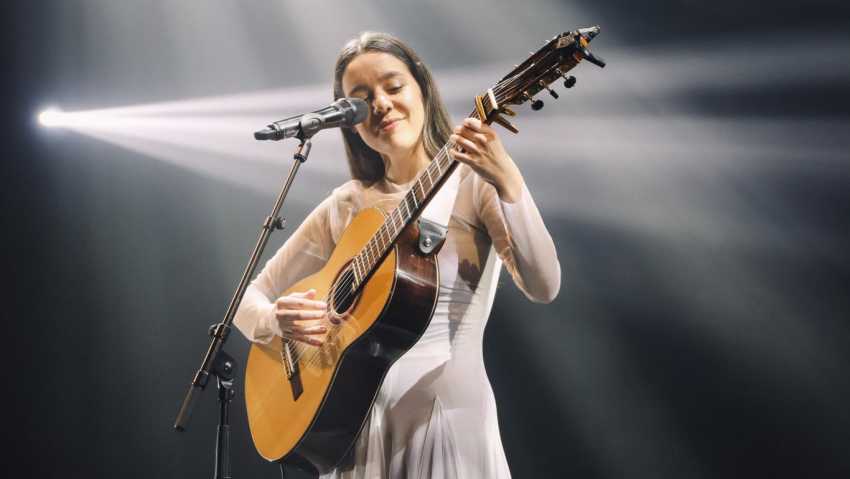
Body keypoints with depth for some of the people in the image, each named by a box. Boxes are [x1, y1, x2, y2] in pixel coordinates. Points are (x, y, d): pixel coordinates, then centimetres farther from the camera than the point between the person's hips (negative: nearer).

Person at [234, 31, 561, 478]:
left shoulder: (475, 183, -3)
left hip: (452, 414, -3)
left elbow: (543, 288, -17)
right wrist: (278, 320, -11)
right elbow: (249, 299, 11)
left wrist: (509, 185, -29)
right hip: (358, 424, 3)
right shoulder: (346, 206, 6)